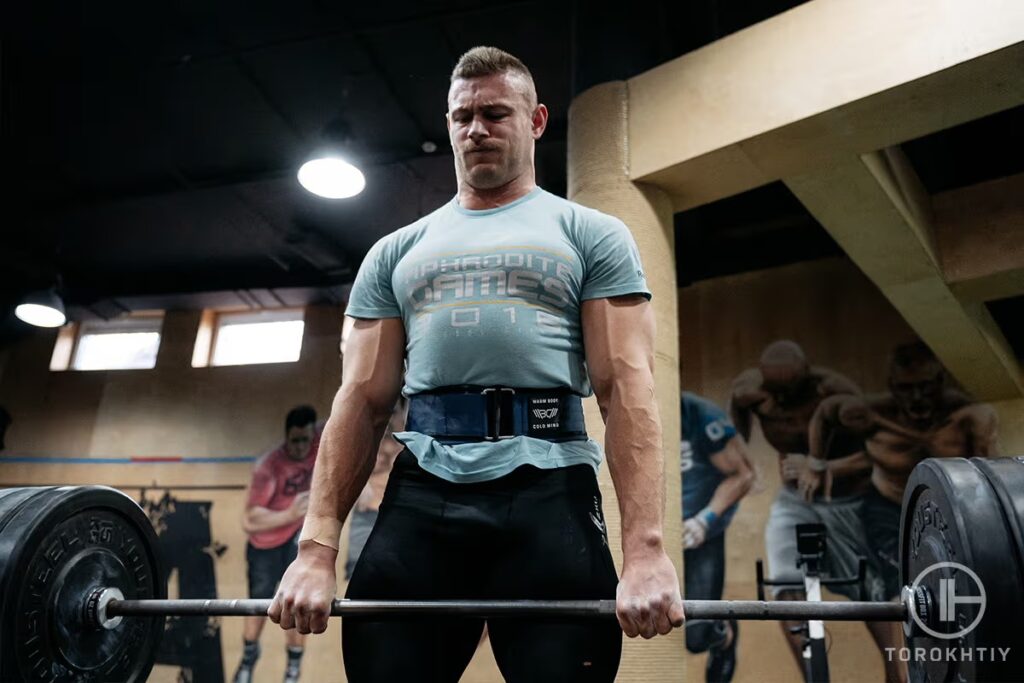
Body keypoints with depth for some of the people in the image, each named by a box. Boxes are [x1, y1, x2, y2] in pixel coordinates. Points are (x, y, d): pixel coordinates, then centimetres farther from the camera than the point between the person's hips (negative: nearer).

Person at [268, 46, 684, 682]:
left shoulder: (592, 235, 9)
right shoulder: (396, 252, 18)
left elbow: (627, 387, -2)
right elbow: (362, 400, 12)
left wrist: (647, 548, -14)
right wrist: (317, 548, 2)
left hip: (548, 492, -2)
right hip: (422, 495, 3)